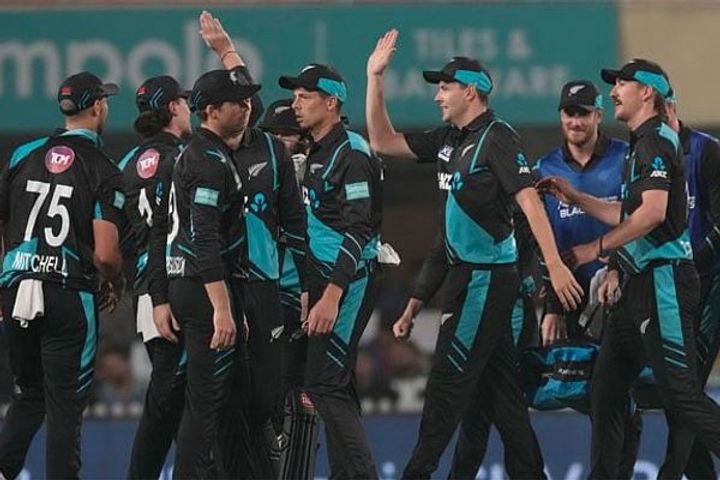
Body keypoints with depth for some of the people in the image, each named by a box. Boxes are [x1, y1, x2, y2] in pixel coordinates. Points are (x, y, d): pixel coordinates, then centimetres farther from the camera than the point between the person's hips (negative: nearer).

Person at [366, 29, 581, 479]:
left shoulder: (497, 138, -13)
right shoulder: (450, 139, 13)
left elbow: (529, 199, -20)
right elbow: (384, 141, 19)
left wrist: (555, 264, -27)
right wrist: (375, 79, 12)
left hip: (488, 276, -9)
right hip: (470, 274, 9)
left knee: (450, 378, -7)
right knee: (502, 380, 9)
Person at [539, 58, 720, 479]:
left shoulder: (655, 141, -12)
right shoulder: (643, 144, 20)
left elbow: (653, 212, -23)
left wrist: (596, 249, -17)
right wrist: (575, 198, 21)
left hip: (664, 281, -10)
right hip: (643, 283, 10)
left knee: (680, 393, -11)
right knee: (607, 385, 10)